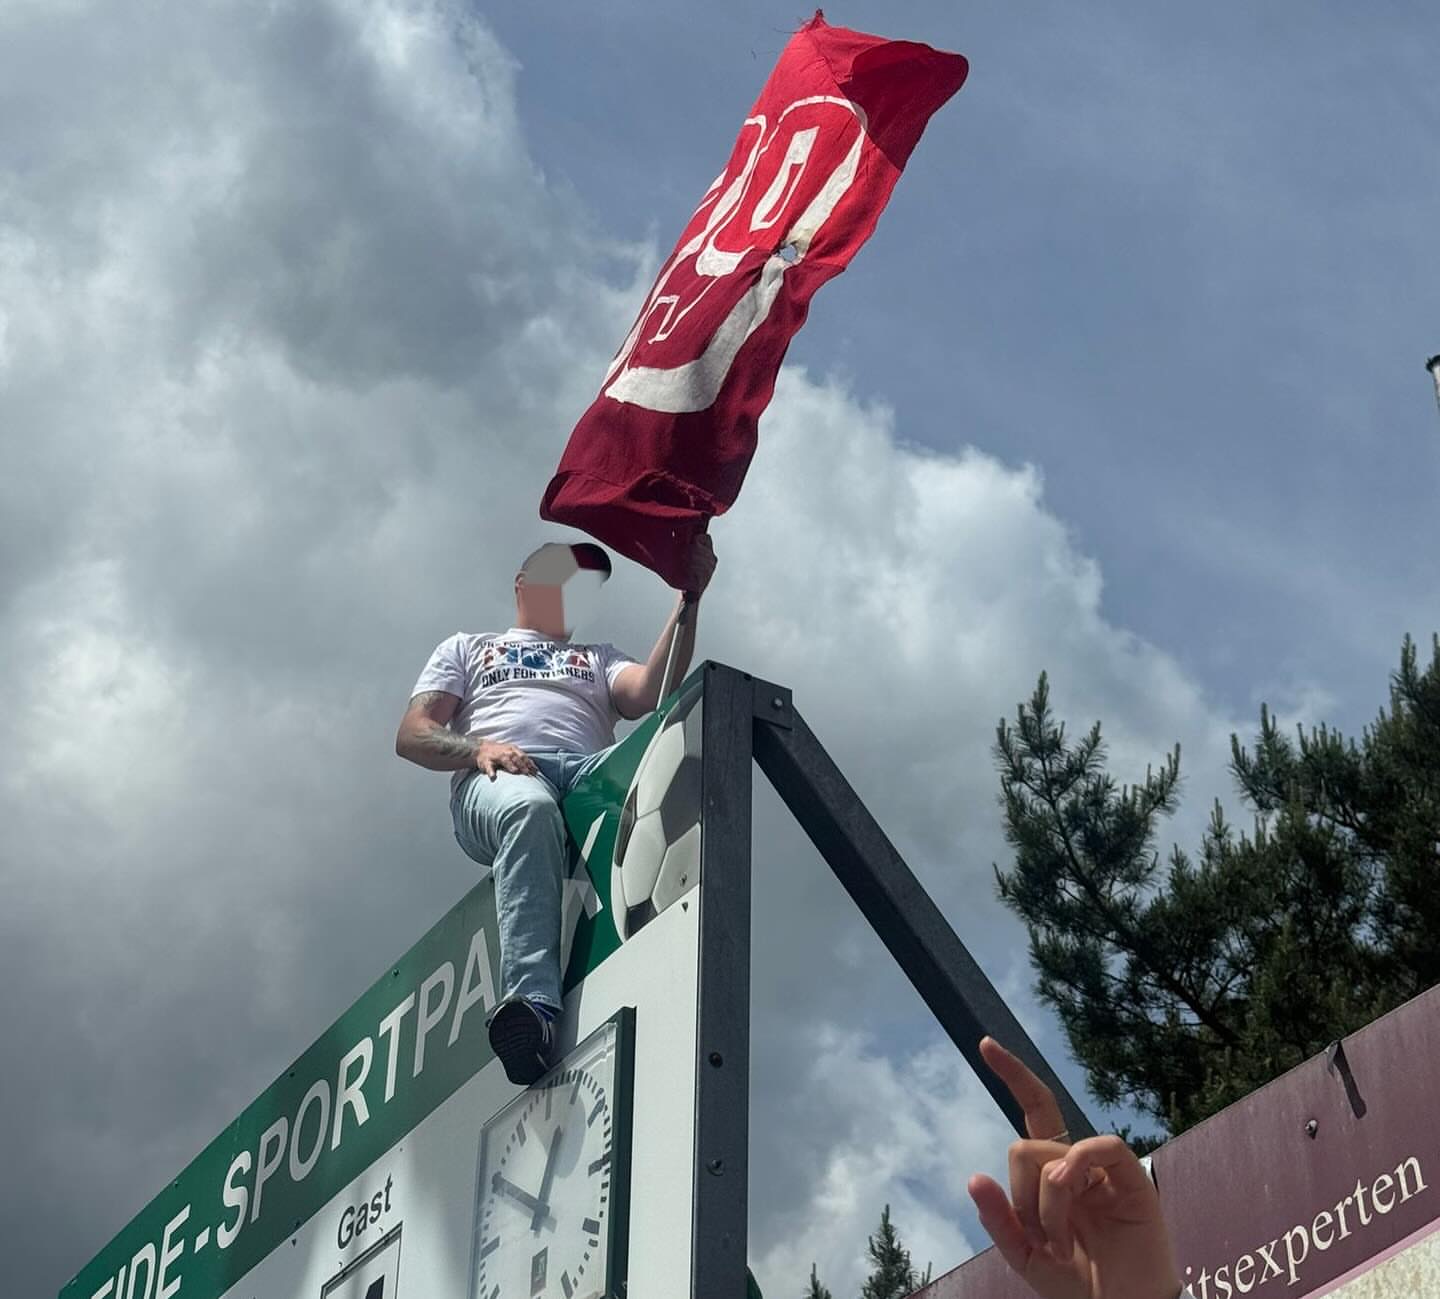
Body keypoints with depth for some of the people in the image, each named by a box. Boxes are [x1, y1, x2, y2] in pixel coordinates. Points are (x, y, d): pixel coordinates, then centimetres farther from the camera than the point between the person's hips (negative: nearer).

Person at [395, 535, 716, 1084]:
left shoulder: (599, 659, 38)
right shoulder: (467, 648, 33)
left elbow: (649, 694, 13)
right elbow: (411, 735, 17)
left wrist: (688, 596, 5)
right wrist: (478, 748, -5)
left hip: (588, 771, 2)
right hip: (494, 780, -2)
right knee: (530, 807, -42)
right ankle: (532, 1004, -55)